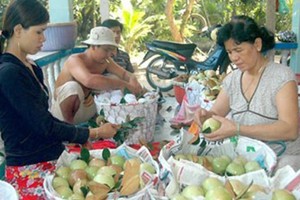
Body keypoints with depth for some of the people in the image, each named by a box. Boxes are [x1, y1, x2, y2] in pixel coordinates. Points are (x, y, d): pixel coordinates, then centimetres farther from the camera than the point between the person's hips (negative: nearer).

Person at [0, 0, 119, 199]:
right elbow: (44, 126, -17)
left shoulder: (32, 68, 10)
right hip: (30, 169, -8)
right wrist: (94, 133, -9)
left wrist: (81, 135, 6)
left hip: (51, 156, 8)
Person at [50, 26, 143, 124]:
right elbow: (89, 80, -49)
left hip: (88, 107, 6)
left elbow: (125, 73, -3)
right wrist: (126, 84, -45)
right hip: (63, 112, -6)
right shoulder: (75, 60, -29)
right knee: (73, 87, -37)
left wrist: (132, 80, -30)